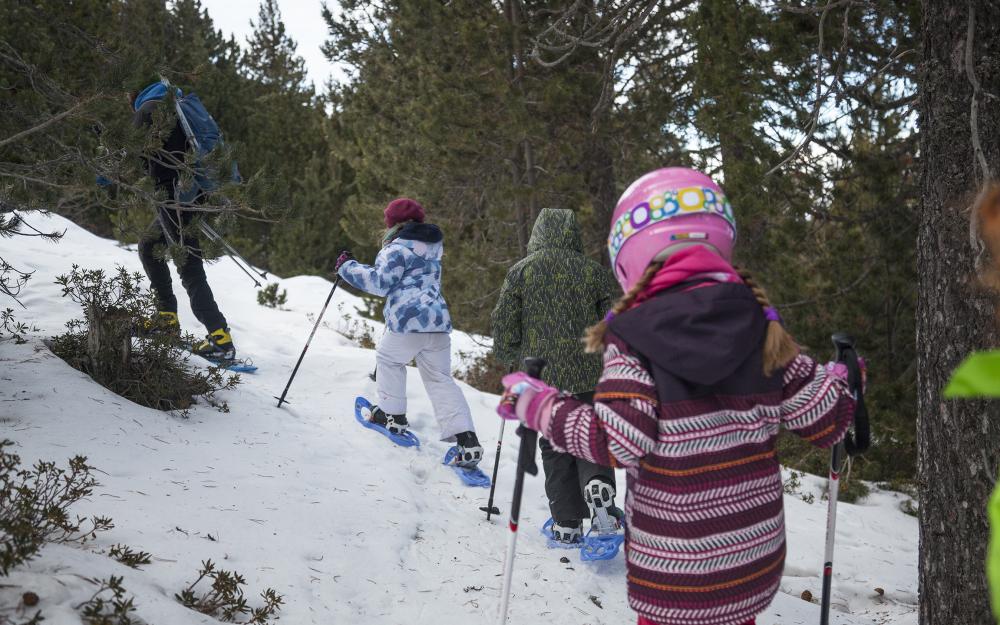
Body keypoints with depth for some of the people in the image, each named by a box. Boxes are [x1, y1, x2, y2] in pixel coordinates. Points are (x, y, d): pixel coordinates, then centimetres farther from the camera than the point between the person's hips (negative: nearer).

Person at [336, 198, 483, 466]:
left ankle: (392, 415, 20)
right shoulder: (431, 248, 22)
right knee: (440, 379, 8)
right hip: (438, 319, 7)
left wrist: (348, 268, 0)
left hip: (409, 319, -7)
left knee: (388, 357, 20)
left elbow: (380, 282, -9)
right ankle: (466, 438, -4)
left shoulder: (399, 249, -6)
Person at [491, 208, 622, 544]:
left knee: (555, 447, 10)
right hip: (590, 375, 0)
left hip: (542, 376, 0)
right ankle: (598, 484, -18)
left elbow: (503, 324, 1)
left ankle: (567, 524, 10)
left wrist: (511, 359, 18)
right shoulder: (593, 270, 2)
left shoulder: (521, 271, 1)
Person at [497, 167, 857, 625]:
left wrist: (536, 404, -9)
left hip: (674, 566, -4)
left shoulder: (634, 337, -15)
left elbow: (616, 443, -22)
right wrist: (841, 381, 21)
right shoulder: (762, 328, -3)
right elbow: (825, 420, -1)